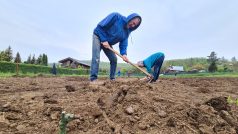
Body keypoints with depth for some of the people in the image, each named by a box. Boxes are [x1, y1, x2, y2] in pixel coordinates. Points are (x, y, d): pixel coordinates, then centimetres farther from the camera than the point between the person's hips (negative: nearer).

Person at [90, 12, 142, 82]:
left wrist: (124, 54, -30)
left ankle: (112, 78, 11)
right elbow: (100, 26, -21)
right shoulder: (116, 16, -21)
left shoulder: (127, 31, -3)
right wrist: (104, 40, -24)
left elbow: (123, 43, -10)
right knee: (96, 57, -21)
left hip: (108, 43, 6)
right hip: (99, 36, -6)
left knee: (114, 59, 0)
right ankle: (93, 78, -20)